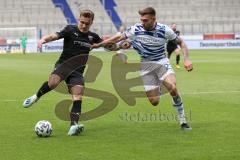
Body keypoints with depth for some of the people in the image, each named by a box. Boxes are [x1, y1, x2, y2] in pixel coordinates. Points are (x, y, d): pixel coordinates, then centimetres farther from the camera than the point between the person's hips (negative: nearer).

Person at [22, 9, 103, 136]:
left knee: (78, 97, -18)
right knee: (53, 82, -34)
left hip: (77, 72, 3)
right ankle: (36, 97, -6)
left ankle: (73, 126, -25)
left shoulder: (92, 37, 13)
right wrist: (44, 39, -39)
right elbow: (56, 35, -17)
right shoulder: (71, 30, -1)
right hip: (63, 65, -3)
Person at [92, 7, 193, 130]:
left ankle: (182, 120, -14)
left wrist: (186, 59, -14)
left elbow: (181, 42, -1)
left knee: (172, 88, -29)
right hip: (146, 66, 1)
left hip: (162, 62, -1)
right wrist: (98, 45, 2)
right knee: (154, 102, -5)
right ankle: (158, 87, 34)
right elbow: (118, 38, 2)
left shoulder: (164, 30, -13)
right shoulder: (136, 29, -10)